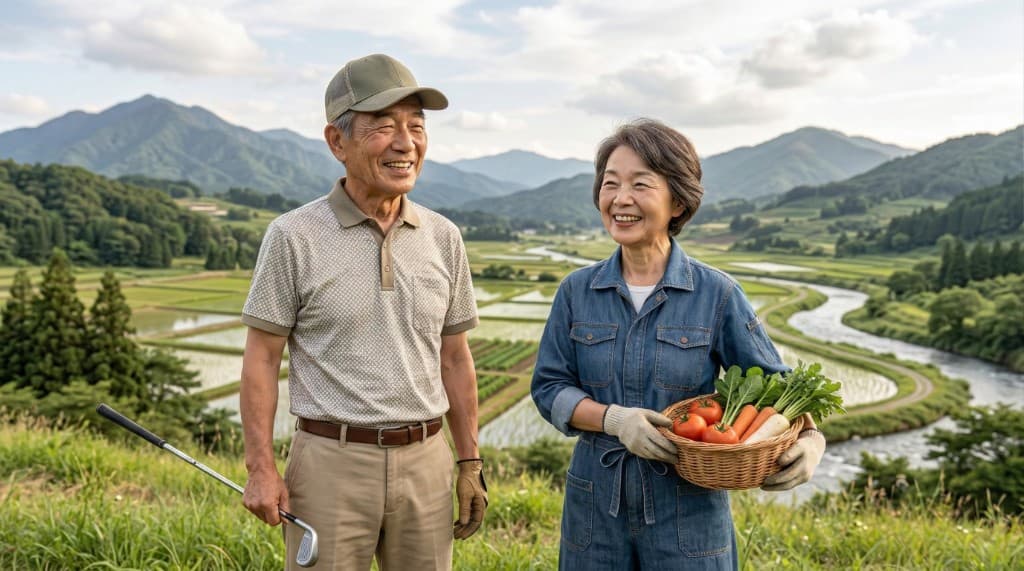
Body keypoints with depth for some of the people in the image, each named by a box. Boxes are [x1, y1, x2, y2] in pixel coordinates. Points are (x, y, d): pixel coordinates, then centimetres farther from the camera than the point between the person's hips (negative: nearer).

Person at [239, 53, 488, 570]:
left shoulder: (443, 238, 4)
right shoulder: (293, 237, -7)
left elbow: (454, 358, 9)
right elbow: (261, 358, -3)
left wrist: (470, 462, 9)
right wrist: (261, 468, -8)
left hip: (425, 462, 4)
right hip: (331, 462, -3)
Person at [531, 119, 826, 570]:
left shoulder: (716, 294, -7)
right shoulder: (577, 291, -1)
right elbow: (548, 387, -1)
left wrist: (809, 438, -20)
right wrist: (613, 418, -18)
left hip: (689, 513, -1)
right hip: (595, 504, 2)